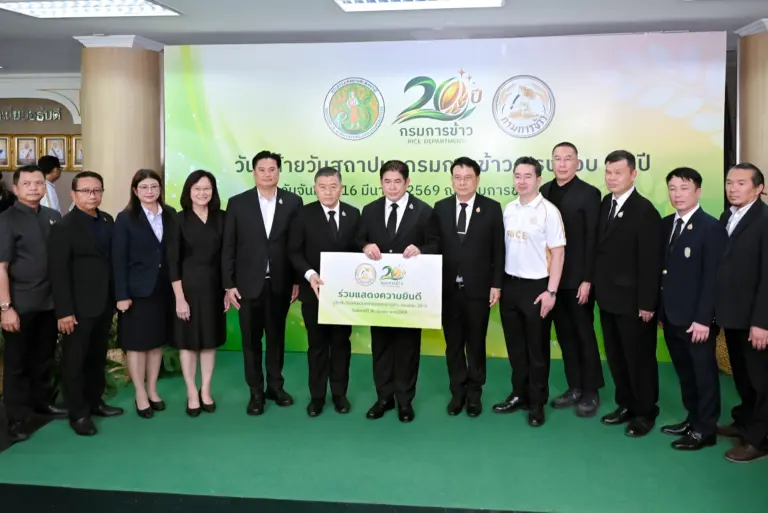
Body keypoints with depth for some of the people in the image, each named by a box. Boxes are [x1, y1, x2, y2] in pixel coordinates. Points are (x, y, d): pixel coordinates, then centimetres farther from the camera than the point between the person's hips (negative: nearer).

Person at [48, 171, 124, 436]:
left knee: (98, 357, 17)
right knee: (75, 361, 6)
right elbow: (58, 272, -15)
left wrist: (116, 296, 6)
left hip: (104, 303, 6)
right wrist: (64, 311, -18)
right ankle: (78, 413, 17)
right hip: (79, 307, -6)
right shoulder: (64, 227, -11)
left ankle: (95, 402, 31)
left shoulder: (107, 220, 7)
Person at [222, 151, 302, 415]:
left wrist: (298, 280, -2)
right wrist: (229, 284, -5)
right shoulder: (238, 203, -2)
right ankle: (256, 392, 19)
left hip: (280, 283, 1)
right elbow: (228, 247, -1)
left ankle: (275, 385, 27)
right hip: (249, 283, 0)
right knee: (251, 339, 8)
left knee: (277, 337, 13)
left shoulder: (293, 202, -1)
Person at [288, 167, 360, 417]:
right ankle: (317, 396, 21)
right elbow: (294, 252, -6)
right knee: (317, 345, 9)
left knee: (341, 343, 11)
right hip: (314, 290, -1)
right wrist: (310, 274, -21)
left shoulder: (353, 214, 2)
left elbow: (358, 250, 3)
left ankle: (339, 393, 24)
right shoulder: (304, 215, -4)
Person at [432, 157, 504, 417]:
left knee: (476, 342, 9)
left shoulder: (492, 208, -2)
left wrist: (496, 284, -7)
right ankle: (457, 391, 23)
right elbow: (435, 246, 3)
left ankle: (474, 393, 23)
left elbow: (498, 250, -3)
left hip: (479, 288, -2)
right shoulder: (440, 208, 4)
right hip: (448, 288, 2)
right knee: (453, 343, 10)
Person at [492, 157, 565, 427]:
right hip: (510, 284, 5)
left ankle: (537, 403, 21)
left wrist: (551, 291, -15)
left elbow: (558, 252, -12)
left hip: (536, 286, -5)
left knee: (537, 348, 7)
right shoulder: (508, 209, 6)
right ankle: (519, 394, 30)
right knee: (515, 344, 15)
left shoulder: (548, 211, -12)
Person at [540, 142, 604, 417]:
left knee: (584, 335, 6)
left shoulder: (589, 194, -8)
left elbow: (592, 240, -11)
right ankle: (574, 388, 22)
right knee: (564, 335, 11)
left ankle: (591, 392, 18)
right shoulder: (544, 191, 7)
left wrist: (587, 280, -15)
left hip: (577, 278, -5)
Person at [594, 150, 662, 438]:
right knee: (616, 357, 17)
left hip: (633, 301, -7)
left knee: (639, 358, 7)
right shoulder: (605, 204, 7)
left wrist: (647, 303, -18)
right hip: (608, 298, 7)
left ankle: (645, 412, 22)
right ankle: (626, 405, 31)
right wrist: (596, 286, 7)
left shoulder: (645, 211, -16)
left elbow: (650, 262, -17)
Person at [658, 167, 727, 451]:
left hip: (697, 319, -6)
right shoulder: (665, 225, 9)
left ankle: (705, 429, 19)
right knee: (685, 373, 17)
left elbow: (713, 278, -15)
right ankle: (693, 419, 31)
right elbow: (663, 270, 10)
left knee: (704, 373, 7)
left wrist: (703, 319, -18)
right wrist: (661, 310, 7)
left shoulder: (711, 228, -12)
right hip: (672, 317, 6)